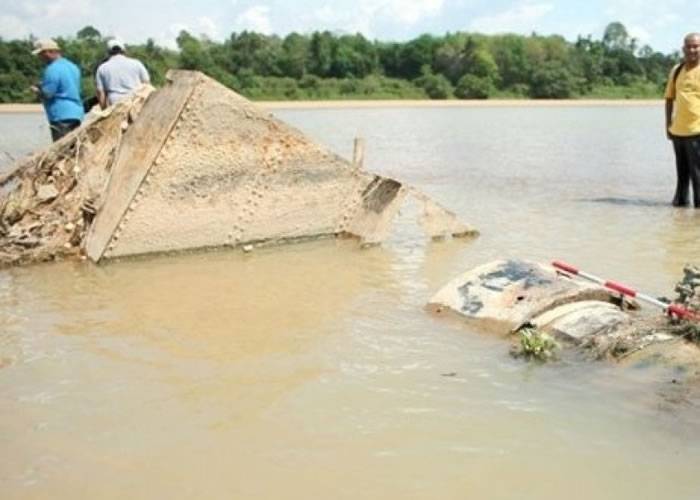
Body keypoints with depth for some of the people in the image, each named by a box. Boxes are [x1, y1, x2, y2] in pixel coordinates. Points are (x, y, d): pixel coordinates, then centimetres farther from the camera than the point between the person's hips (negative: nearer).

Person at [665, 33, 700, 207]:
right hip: (678, 130, 5)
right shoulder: (676, 71, 10)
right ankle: (681, 198, 27)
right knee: (682, 170, 16)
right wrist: (668, 123, 10)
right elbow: (670, 98, 16)